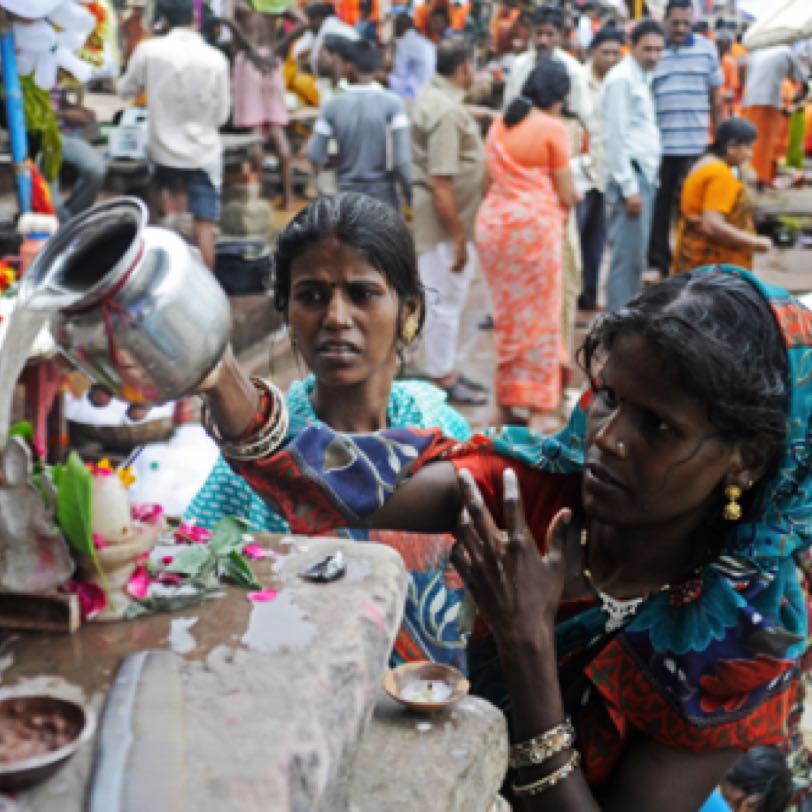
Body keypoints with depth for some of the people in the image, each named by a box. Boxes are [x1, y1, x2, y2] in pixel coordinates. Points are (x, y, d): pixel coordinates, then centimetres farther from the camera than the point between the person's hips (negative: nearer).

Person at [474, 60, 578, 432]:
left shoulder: (499, 124, 13)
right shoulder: (552, 128, -6)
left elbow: (490, 176, 13)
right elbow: (565, 192, -4)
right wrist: (571, 199, 17)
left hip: (493, 220, 6)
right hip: (535, 221, -6)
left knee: (506, 315, 14)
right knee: (540, 317, 3)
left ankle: (505, 404, 20)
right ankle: (540, 411, 7)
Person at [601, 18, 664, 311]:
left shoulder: (642, 78, 18)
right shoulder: (621, 79, -11)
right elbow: (616, 137, -17)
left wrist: (647, 181, 15)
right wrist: (629, 188, -19)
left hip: (644, 175, 10)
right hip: (630, 176, -9)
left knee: (635, 257, 13)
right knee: (627, 256, -9)